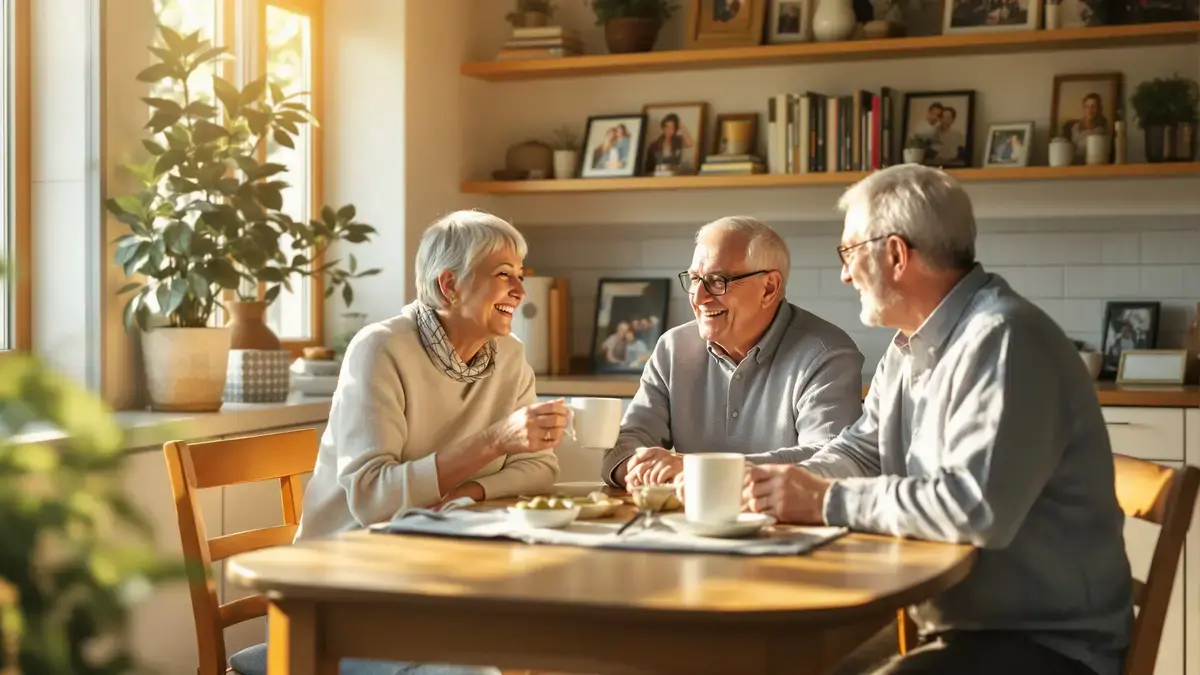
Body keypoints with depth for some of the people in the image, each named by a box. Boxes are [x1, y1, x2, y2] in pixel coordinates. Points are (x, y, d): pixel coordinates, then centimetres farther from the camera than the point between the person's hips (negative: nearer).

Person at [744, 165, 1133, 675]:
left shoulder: (1003, 341, -21)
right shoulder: (911, 348, 11)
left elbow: (976, 508, -30)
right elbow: (862, 449, 20)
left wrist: (827, 502, -20)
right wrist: (795, 484, -3)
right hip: (953, 626, 9)